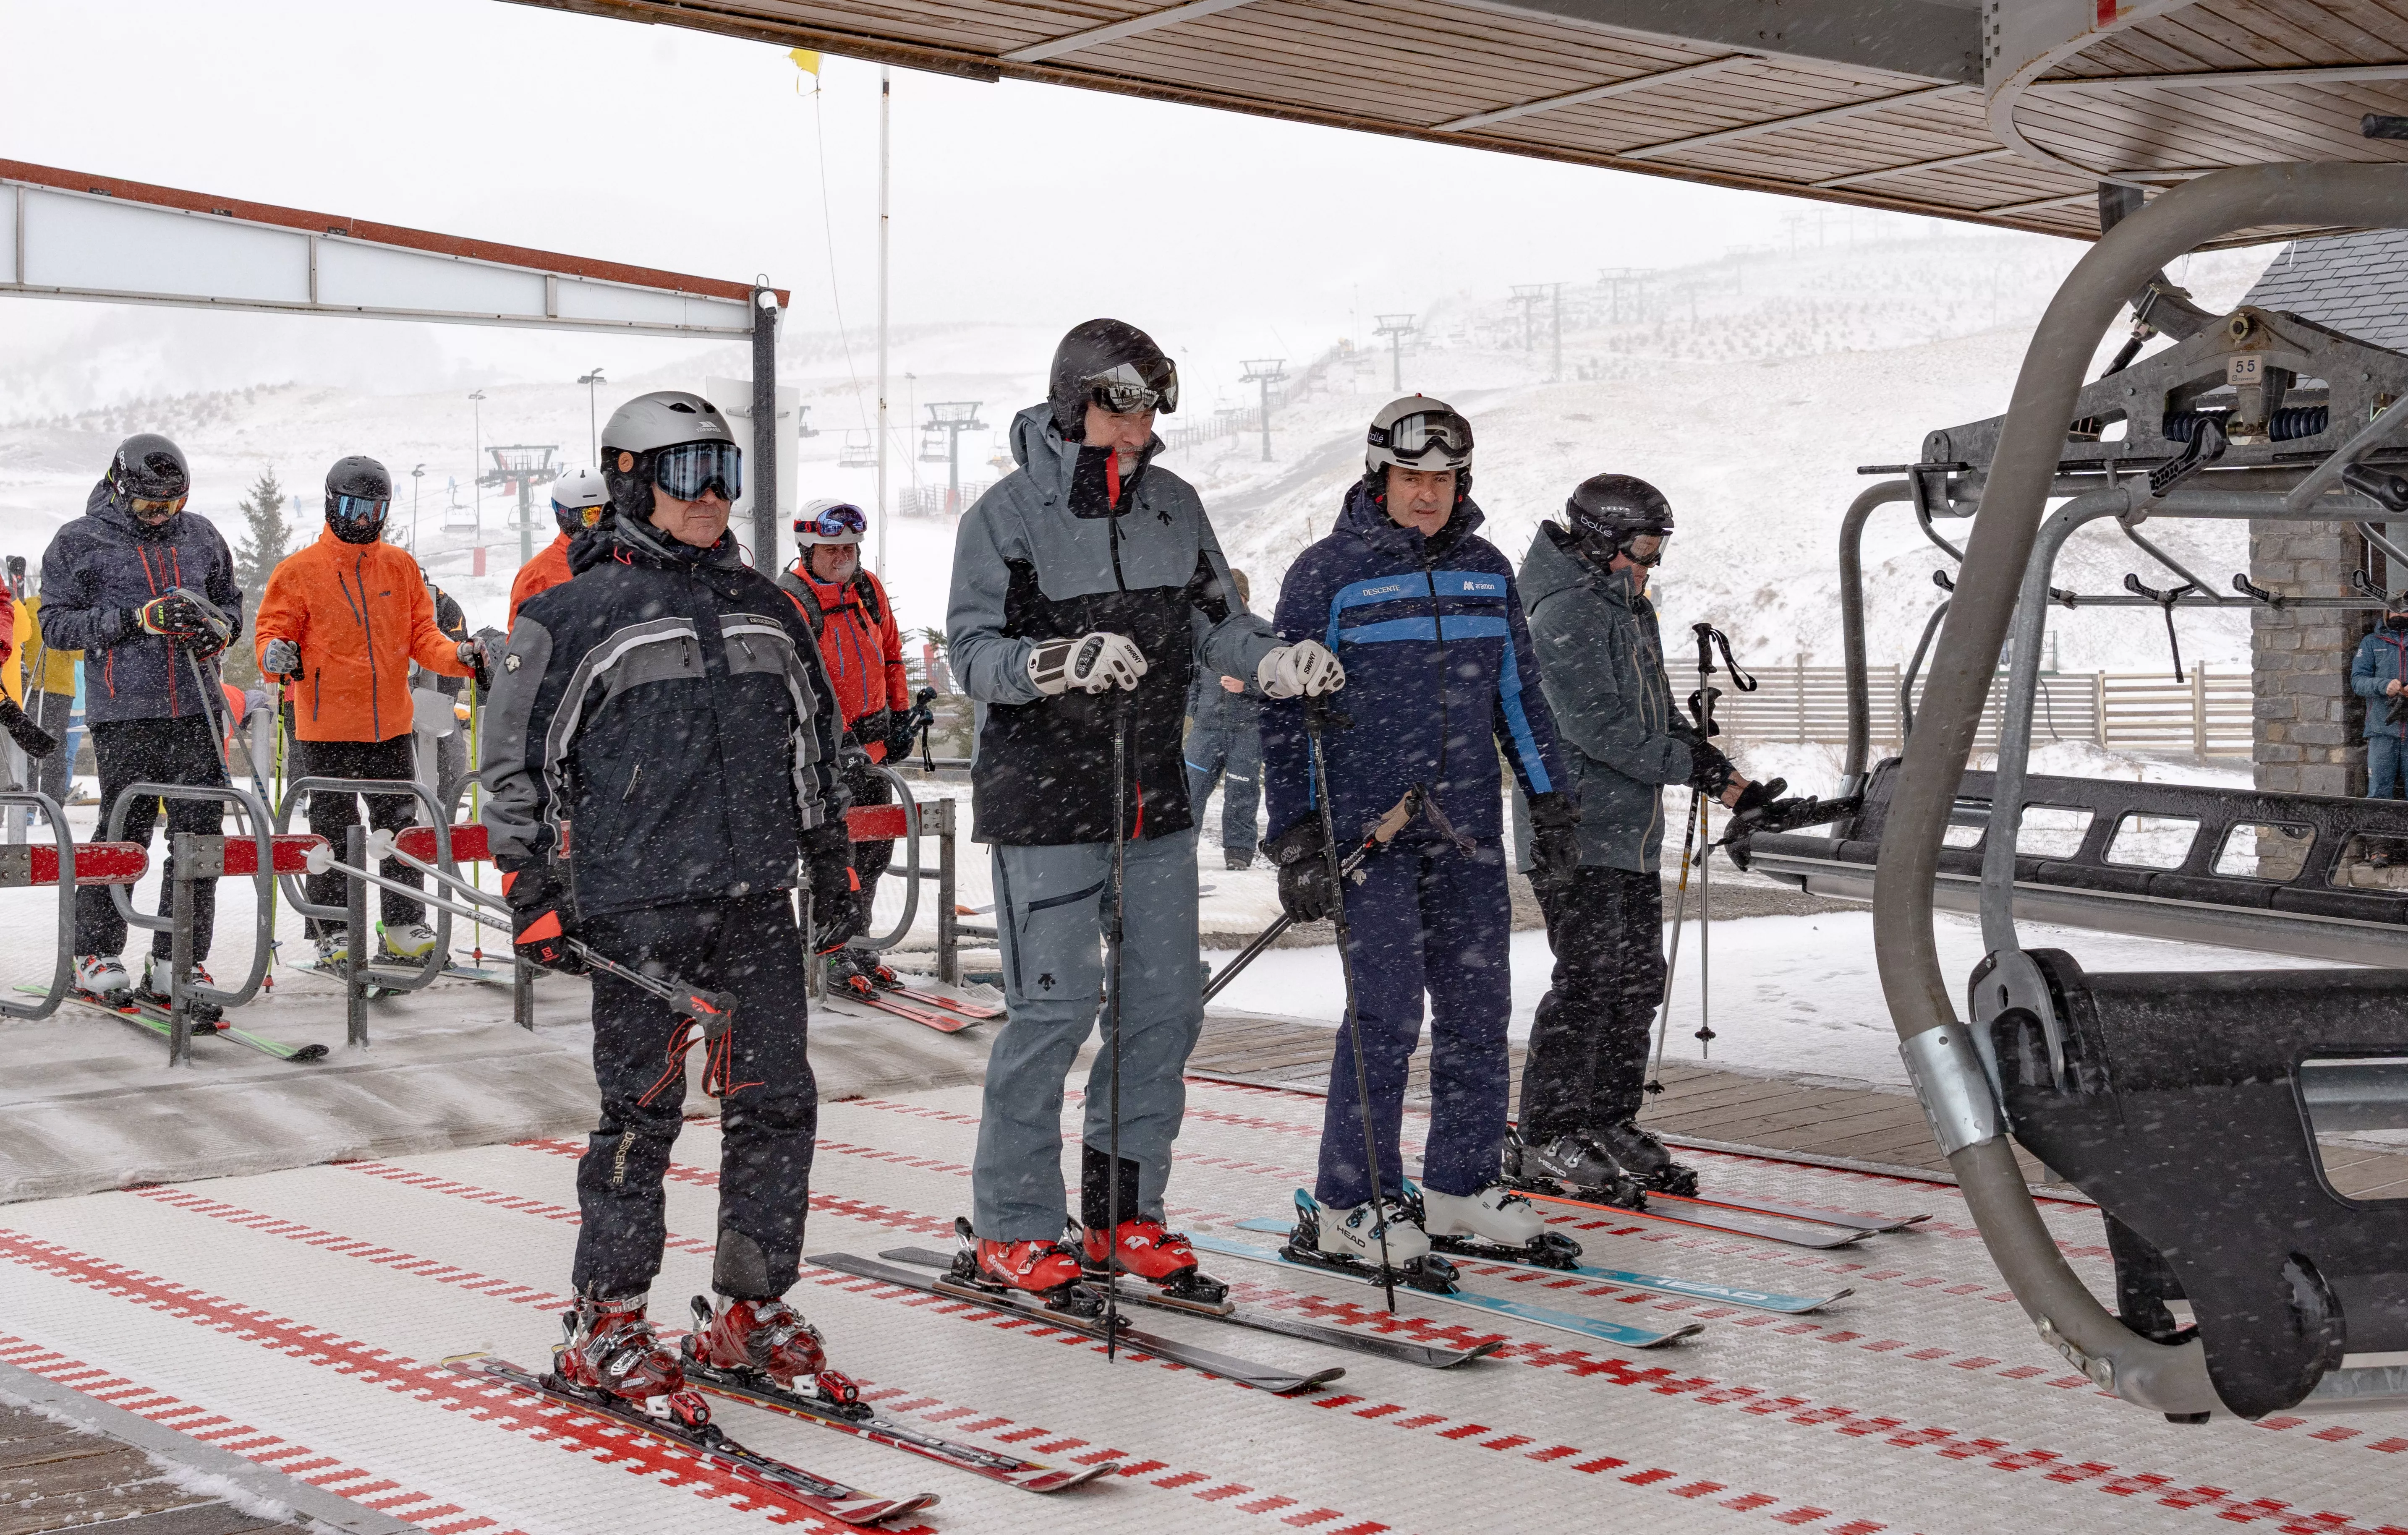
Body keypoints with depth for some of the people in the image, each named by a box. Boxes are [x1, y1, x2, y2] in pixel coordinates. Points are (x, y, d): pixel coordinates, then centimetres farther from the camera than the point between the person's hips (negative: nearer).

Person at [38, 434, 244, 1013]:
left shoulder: (200, 535, 13)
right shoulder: (79, 543, 2)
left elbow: (230, 601, 24)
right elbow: (56, 623, -3)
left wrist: (218, 627, 0)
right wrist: (136, 620, -14)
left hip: (197, 710, 4)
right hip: (123, 713, -4)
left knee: (201, 834, 0)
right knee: (123, 834, -1)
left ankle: (177, 964, 7)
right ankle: (96, 956, 15)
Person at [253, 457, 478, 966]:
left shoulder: (401, 567, 10)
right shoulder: (300, 570, -1)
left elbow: (421, 635, 11)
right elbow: (273, 632, -1)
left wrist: (458, 656, -7)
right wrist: (275, 654, -24)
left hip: (391, 725, 4)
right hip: (327, 727, -3)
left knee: (401, 829, 7)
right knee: (333, 836, 2)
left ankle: (404, 929, 15)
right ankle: (334, 935, 10)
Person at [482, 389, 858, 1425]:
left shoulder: (761, 605, 17)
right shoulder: (575, 616, 0)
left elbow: (813, 743, 24)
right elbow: (520, 762, 0)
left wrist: (831, 858, 21)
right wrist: (532, 893, -4)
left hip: (759, 901, 5)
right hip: (637, 904, -5)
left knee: (777, 1104, 4)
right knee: (641, 1114, -2)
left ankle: (754, 1314, 17)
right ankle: (606, 1329, 11)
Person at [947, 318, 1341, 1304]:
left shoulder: (1175, 507, 10)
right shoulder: (1008, 515, -6)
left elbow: (1213, 623, 13)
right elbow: (973, 655, -10)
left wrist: (1275, 661, -7)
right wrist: (1061, 661, -28)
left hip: (1155, 801, 6)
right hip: (1043, 805, -6)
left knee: (1166, 1006, 8)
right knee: (1054, 1009, -7)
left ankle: (1124, 1217, 21)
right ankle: (1012, 1231, 7)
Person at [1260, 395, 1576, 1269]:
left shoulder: (1487, 571, 12)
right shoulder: (1327, 574, -3)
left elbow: (1519, 693, 20)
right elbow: (1286, 709, -3)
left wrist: (1553, 802, 16)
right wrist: (1296, 835, -8)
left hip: (1470, 831, 5)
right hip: (1370, 827, -5)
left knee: (1479, 1009, 7)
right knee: (1387, 1014, -9)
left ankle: (1462, 1186, 19)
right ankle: (1350, 1206, 1)